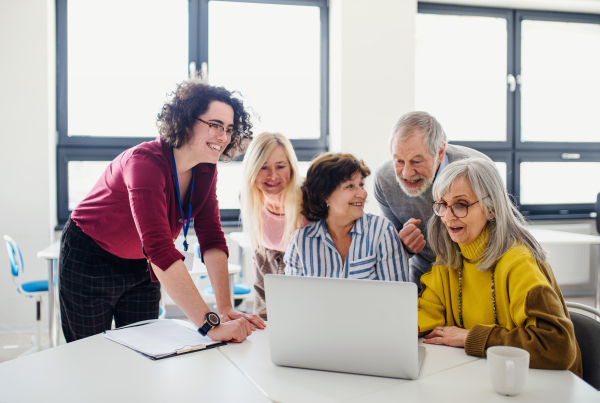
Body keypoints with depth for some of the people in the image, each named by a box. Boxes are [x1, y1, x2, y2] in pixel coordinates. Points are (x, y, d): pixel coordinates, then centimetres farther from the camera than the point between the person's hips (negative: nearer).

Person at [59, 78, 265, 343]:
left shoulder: (205, 169, -12)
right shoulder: (146, 163, -34)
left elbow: (211, 239, -13)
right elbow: (160, 249, -45)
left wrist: (225, 309, -24)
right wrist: (211, 324, -49)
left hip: (141, 266, 6)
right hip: (90, 262, -5)